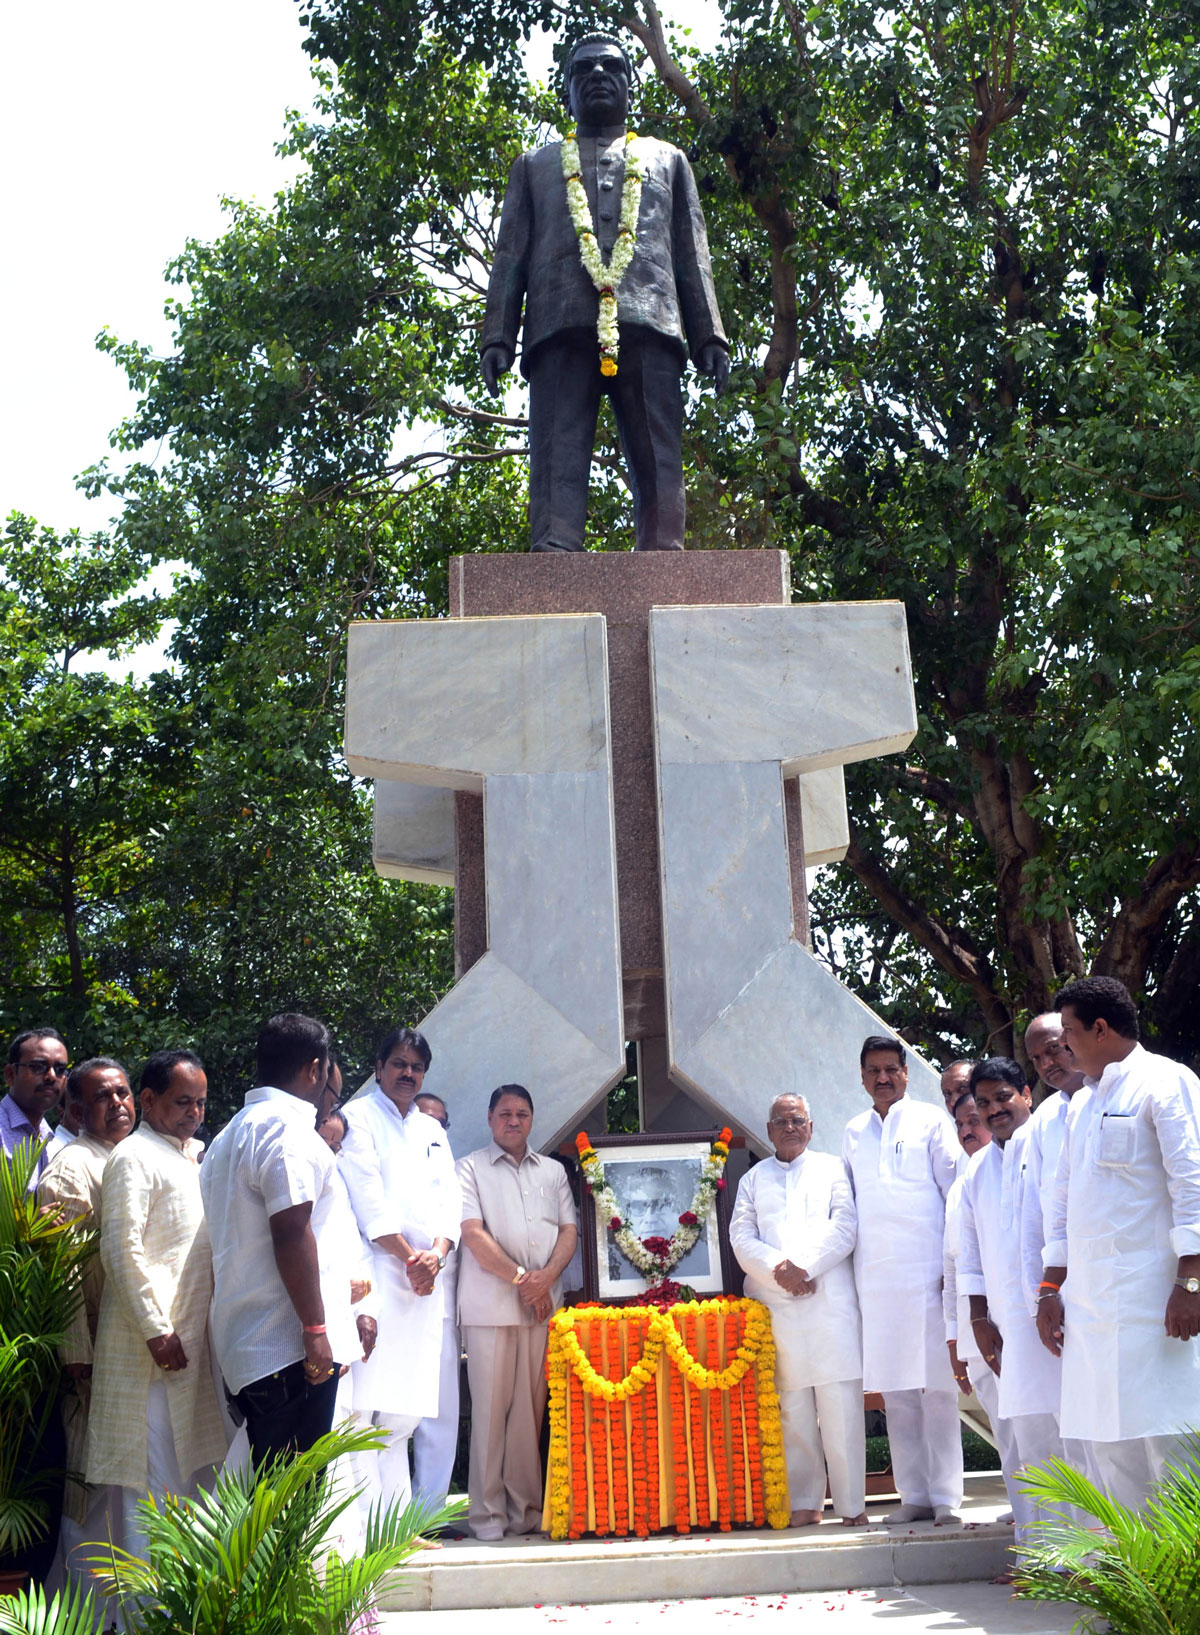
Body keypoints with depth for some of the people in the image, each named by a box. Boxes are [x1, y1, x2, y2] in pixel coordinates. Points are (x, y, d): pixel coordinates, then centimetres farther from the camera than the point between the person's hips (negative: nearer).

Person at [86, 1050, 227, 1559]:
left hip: (196, 1337, 9)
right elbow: (122, 1249, -16)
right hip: (155, 1338, -8)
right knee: (154, 1473, -6)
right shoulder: (134, 1158, -8)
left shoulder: (193, 1158, 19)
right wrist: (156, 1331, -19)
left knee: (197, 1464, 10)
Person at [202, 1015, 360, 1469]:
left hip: (242, 1347, 10)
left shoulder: (230, 1136, 22)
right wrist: (316, 1329, -17)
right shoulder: (289, 1126, -10)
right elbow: (291, 1232, -18)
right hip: (290, 1348, -10)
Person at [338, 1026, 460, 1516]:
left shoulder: (433, 1131, 22)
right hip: (374, 1274, -6)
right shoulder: (358, 1117, 4)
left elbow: (450, 1201, 13)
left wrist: (435, 1254, -6)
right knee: (361, 1406, -13)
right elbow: (368, 1199, -6)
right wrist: (410, 1258, -8)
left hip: (424, 1283, 6)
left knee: (403, 1414, 6)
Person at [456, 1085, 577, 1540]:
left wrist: (547, 1277, -6)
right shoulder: (471, 1168, 6)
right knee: (491, 1407, -4)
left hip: (542, 1305, 3)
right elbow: (473, 1233, -4)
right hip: (490, 1307, -3)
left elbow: (568, 1230, 12)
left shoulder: (552, 1171, 19)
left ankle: (525, 1506, 9)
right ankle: (487, 1510, 1)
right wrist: (521, 1278, -9)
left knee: (530, 1407, 3)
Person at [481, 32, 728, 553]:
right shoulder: (535, 166, 31)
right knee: (557, 457, -15)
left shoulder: (666, 160, 32)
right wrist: (497, 336, 4)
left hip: (648, 320, 1)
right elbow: (509, 257, 20)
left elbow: (693, 258, 21)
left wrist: (709, 335, 6)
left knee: (659, 463, -12)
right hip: (561, 324, 0)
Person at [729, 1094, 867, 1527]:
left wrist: (803, 1266, -10)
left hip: (829, 1300, -2)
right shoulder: (753, 1179, 19)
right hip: (775, 1307, 2)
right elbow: (741, 1238, 7)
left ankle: (852, 1504, -3)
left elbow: (844, 1228, 2)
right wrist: (779, 1269, -11)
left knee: (841, 1407, -6)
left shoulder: (831, 1170, 14)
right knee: (792, 1409, 0)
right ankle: (804, 1503, 5)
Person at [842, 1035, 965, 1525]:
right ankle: (914, 1495, 11)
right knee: (895, 1391, 5)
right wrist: (850, 1265, 13)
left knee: (937, 1387, -4)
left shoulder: (931, 1121, 4)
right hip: (874, 1278, 4)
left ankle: (945, 1498, 0)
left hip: (926, 1271, -4)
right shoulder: (854, 1133, 16)